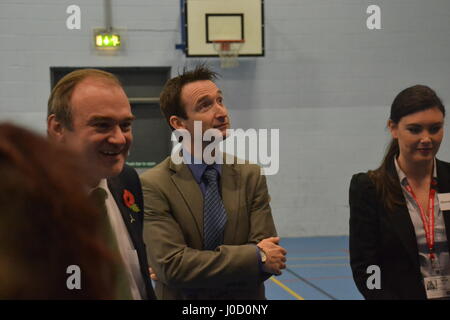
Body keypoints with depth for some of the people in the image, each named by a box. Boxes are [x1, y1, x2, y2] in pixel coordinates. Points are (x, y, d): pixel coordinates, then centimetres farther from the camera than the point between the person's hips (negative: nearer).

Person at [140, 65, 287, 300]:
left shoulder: (251, 176, -8)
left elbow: (271, 259, -14)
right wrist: (257, 256, -23)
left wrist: (192, 270, -22)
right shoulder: (153, 186, -17)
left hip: (244, 298, 3)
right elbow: (172, 264, -24)